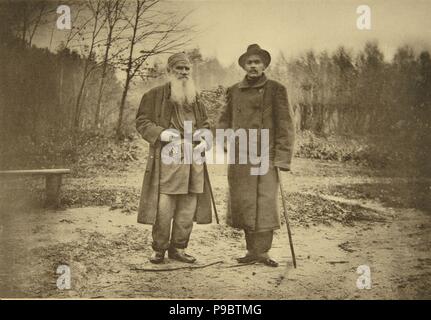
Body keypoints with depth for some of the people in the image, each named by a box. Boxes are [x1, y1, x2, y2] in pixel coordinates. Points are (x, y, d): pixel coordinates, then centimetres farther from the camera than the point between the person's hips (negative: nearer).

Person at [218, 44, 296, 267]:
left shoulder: (276, 90, 1)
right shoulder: (234, 91, 13)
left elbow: (286, 126, -2)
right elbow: (225, 120, 25)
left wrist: (282, 158, -9)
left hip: (265, 157, -4)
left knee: (265, 204, -5)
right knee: (243, 205, 6)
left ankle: (262, 252, 5)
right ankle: (252, 251, 18)